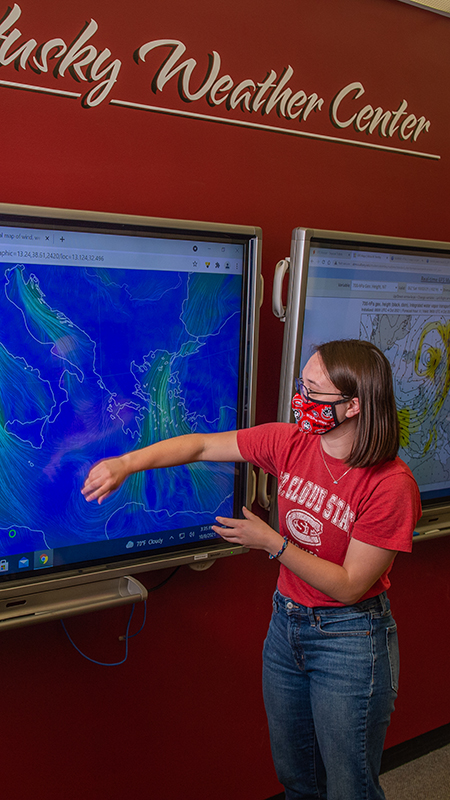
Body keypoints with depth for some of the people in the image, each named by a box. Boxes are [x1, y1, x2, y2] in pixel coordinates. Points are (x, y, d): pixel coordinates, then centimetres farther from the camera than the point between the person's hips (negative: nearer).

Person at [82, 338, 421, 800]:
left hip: (349, 638, -5)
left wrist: (273, 544, -22)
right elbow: (202, 445, -5)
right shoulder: (290, 442, -10)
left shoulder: (391, 486, -25)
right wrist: (126, 463, -16)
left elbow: (349, 586, -19)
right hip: (286, 621, 5)